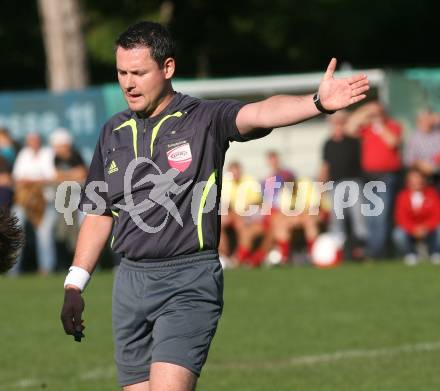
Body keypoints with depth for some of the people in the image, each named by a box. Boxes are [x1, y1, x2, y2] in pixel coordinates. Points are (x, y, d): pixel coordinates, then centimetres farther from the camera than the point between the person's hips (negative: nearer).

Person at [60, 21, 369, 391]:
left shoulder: (205, 119, -4)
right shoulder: (115, 131, 11)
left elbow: (260, 114, -24)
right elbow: (100, 213, 18)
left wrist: (318, 102, -43)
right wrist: (74, 285, 14)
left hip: (189, 281, -6)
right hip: (130, 281, 6)